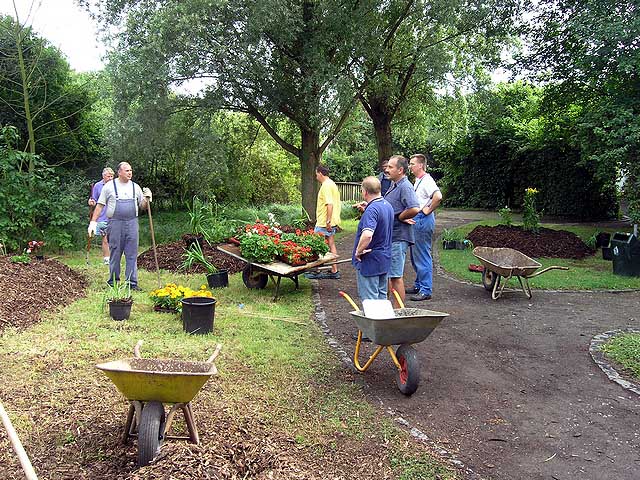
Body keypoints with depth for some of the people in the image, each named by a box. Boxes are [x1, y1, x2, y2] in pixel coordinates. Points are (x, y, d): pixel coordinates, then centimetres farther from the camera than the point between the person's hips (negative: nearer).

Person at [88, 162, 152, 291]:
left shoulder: (135, 187, 12)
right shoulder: (109, 186, 3)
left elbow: (143, 207, 16)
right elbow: (100, 205, 5)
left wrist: (147, 199, -4)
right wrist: (93, 222, -1)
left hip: (132, 223, 2)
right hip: (115, 223, -2)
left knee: (132, 254, 1)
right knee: (114, 254, 4)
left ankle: (132, 282, 5)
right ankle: (113, 281, 15)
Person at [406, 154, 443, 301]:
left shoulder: (427, 180, -15)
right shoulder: (417, 181, 17)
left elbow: (438, 196, -32)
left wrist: (428, 210, -20)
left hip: (423, 220, -11)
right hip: (415, 220, 11)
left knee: (423, 256, -7)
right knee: (415, 255, 17)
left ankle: (425, 290, -3)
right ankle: (418, 285, 28)